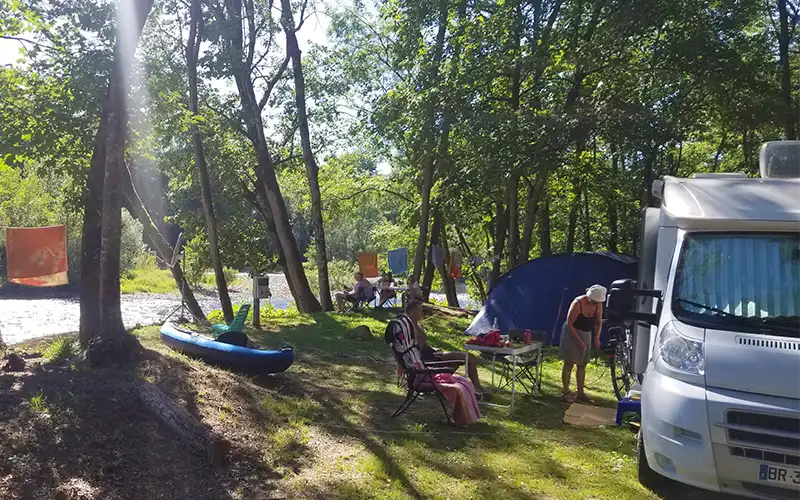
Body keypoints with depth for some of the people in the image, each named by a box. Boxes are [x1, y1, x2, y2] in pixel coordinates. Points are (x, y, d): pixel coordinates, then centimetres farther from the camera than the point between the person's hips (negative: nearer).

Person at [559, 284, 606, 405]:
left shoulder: (598, 305, -9)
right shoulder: (578, 304, -25)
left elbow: (599, 322, 6)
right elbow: (569, 324, -21)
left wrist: (597, 338, -4)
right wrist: (579, 341, -22)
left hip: (586, 335, 6)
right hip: (572, 333, -6)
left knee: (582, 364, 11)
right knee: (569, 363, -3)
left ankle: (580, 393, 19)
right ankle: (566, 393, 3)